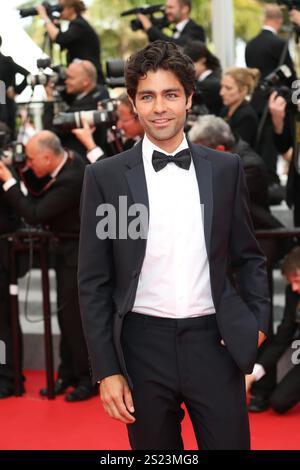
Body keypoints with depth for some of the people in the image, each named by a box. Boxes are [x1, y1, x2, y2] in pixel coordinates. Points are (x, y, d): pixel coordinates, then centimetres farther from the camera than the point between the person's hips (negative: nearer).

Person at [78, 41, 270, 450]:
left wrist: (259, 322, 2)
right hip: (144, 346, -1)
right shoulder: (105, 176, -1)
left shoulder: (226, 169, 5)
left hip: (214, 342, 1)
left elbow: (249, 257, 15)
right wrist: (106, 370, -3)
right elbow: (94, 281, 0)